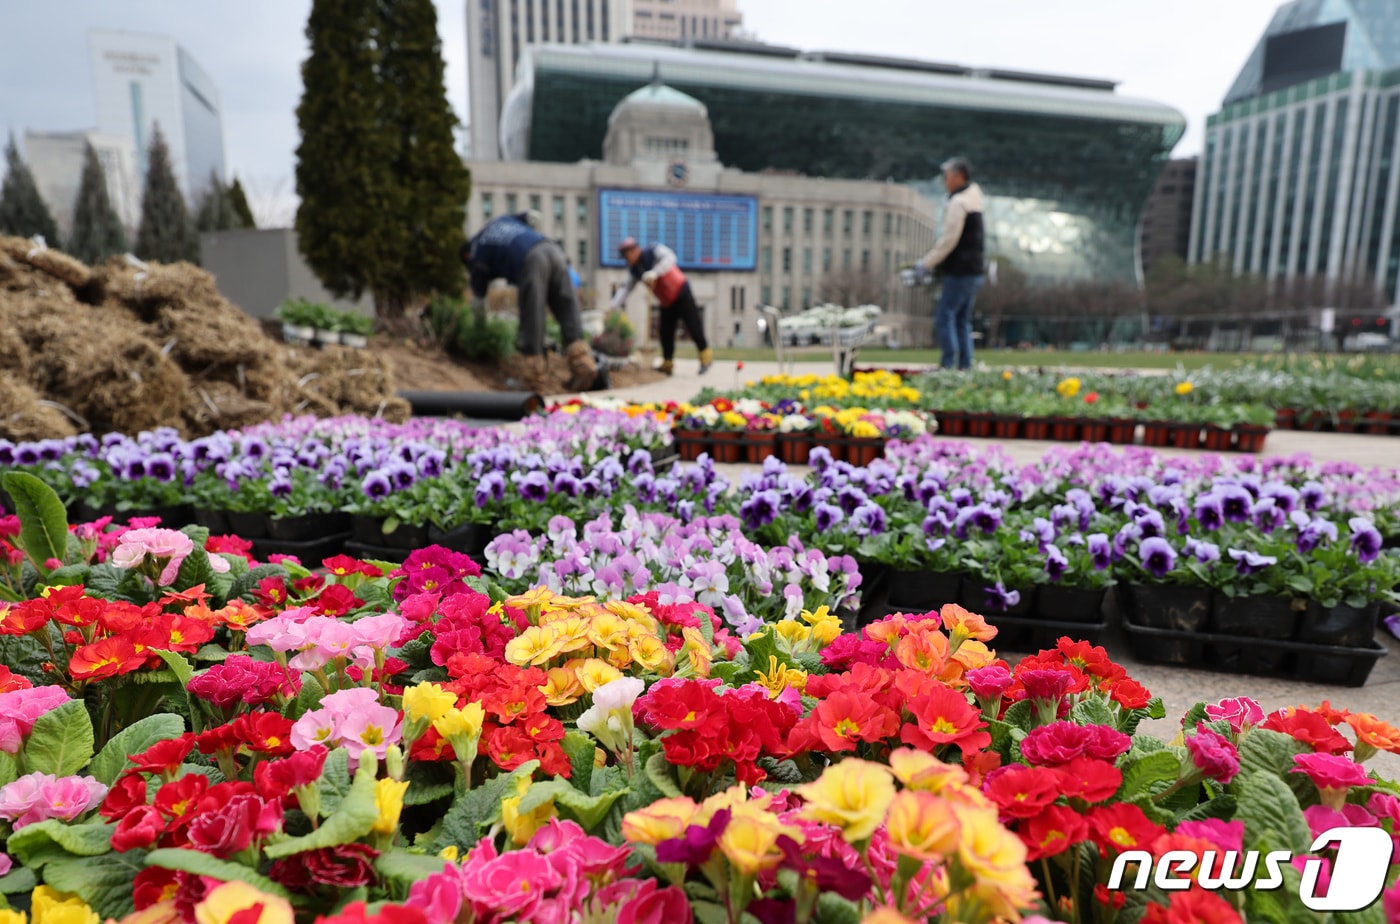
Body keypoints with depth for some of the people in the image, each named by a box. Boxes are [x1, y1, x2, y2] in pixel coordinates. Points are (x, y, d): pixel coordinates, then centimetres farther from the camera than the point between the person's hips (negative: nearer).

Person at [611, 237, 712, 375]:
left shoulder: (655, 251, -17)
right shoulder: (634, 270, 2)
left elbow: (670, 258, -36)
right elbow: (626, 289, 4)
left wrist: (654, 273, -48)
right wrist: (614, 306, -8)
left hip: (682, 295, -7)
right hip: (666, 303, 7)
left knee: (693, 326, -8)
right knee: (666, 333, 2)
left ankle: (706, 355, 4)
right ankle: (667, 364, 11)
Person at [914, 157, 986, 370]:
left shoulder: (958, 203, -13)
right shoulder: (974, 197, 16)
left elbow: (949, 239, -18)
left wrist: (927, 263, -10)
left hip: (961, 272, -9)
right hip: (976, 270, 9)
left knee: (944, 317, -7)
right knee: (962, 319, 12)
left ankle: (948, 365, -9)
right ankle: (966, 365, 13)